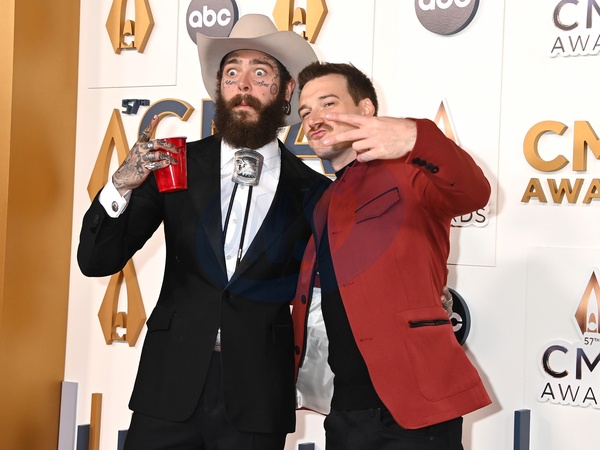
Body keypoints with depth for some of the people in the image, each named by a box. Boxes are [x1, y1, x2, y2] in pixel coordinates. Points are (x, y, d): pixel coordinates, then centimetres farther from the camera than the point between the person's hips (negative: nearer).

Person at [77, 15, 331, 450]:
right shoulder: (178, 164, 1)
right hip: (169, 392, 1)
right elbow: (97, 261, -1)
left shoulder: (311, 190, -1)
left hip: (257, 399, -1)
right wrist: (122, 184, -17)